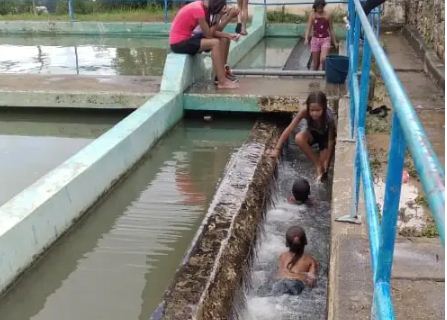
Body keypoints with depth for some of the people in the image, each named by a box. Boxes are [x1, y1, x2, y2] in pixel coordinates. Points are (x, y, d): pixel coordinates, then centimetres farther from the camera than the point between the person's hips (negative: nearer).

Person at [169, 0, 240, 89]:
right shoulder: (198, 9, -24)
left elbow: (211, 31, 2)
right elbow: (209, 34, -21)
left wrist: (228, 35, -10)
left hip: (187, 38, 9)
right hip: (179, 43, -9)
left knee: (225, 39, 5)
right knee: (215, 43, -24)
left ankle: (221, 75, 9)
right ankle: (222, 82, -20)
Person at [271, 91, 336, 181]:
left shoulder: (329, 117, -36)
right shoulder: (304, 113, -34)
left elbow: (331, 140, -28)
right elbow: (289, 129, -34)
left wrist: (326, 161, -30)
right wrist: (277, 149, -37)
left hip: (325, 135, -2)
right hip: (311, 133, 2)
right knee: (299, 138, -33)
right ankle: (318, 165, -20)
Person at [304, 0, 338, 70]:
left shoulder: (327, 15, 1)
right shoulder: (312, 15, 1)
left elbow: (331, 29, 8)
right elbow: (309, 28, -4)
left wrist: (335, 42, 10)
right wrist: (306, 39, -20)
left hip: (326, 39, -1)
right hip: (315, 39, 1)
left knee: (323, 59, -23)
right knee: (315, 62, 6)